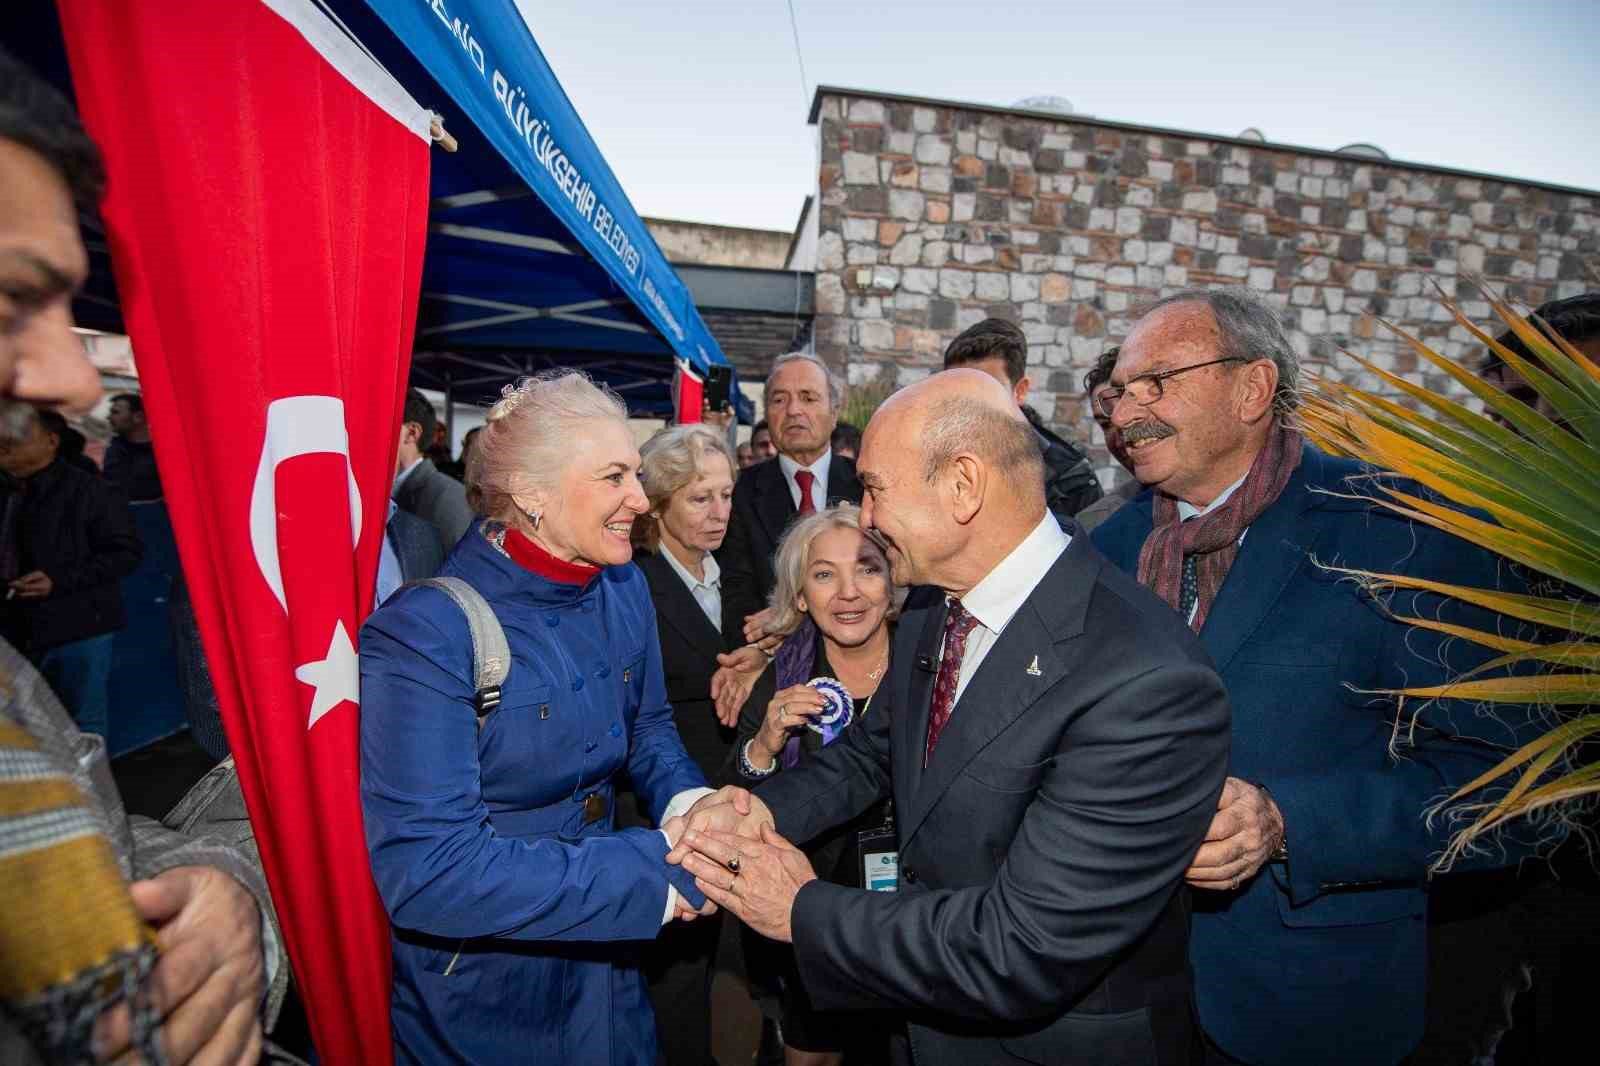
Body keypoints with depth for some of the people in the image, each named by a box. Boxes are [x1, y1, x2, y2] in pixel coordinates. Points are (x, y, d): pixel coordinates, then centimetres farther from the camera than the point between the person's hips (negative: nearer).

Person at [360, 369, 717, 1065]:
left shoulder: (623, 587, -7)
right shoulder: (427, 634, -27)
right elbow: (424, 870, -31)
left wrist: (686, 801, -17)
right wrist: (654, 868, -31)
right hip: (476, 990, -5)